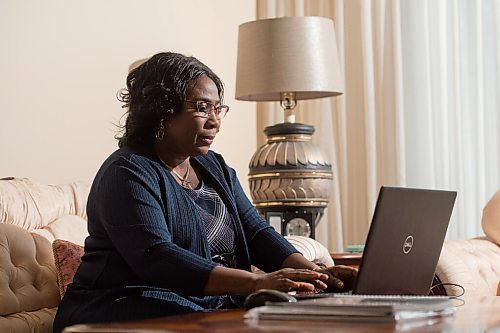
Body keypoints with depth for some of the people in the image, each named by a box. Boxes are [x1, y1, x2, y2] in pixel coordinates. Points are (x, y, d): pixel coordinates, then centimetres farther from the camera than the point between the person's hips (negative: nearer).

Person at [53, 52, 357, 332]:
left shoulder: (216, 168, 16)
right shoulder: (128, 173, -10)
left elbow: (256, 232, 8)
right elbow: (156, 259, -24)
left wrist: (315, 273, -12)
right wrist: (257, 282, -33)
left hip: (216, 305, 8)